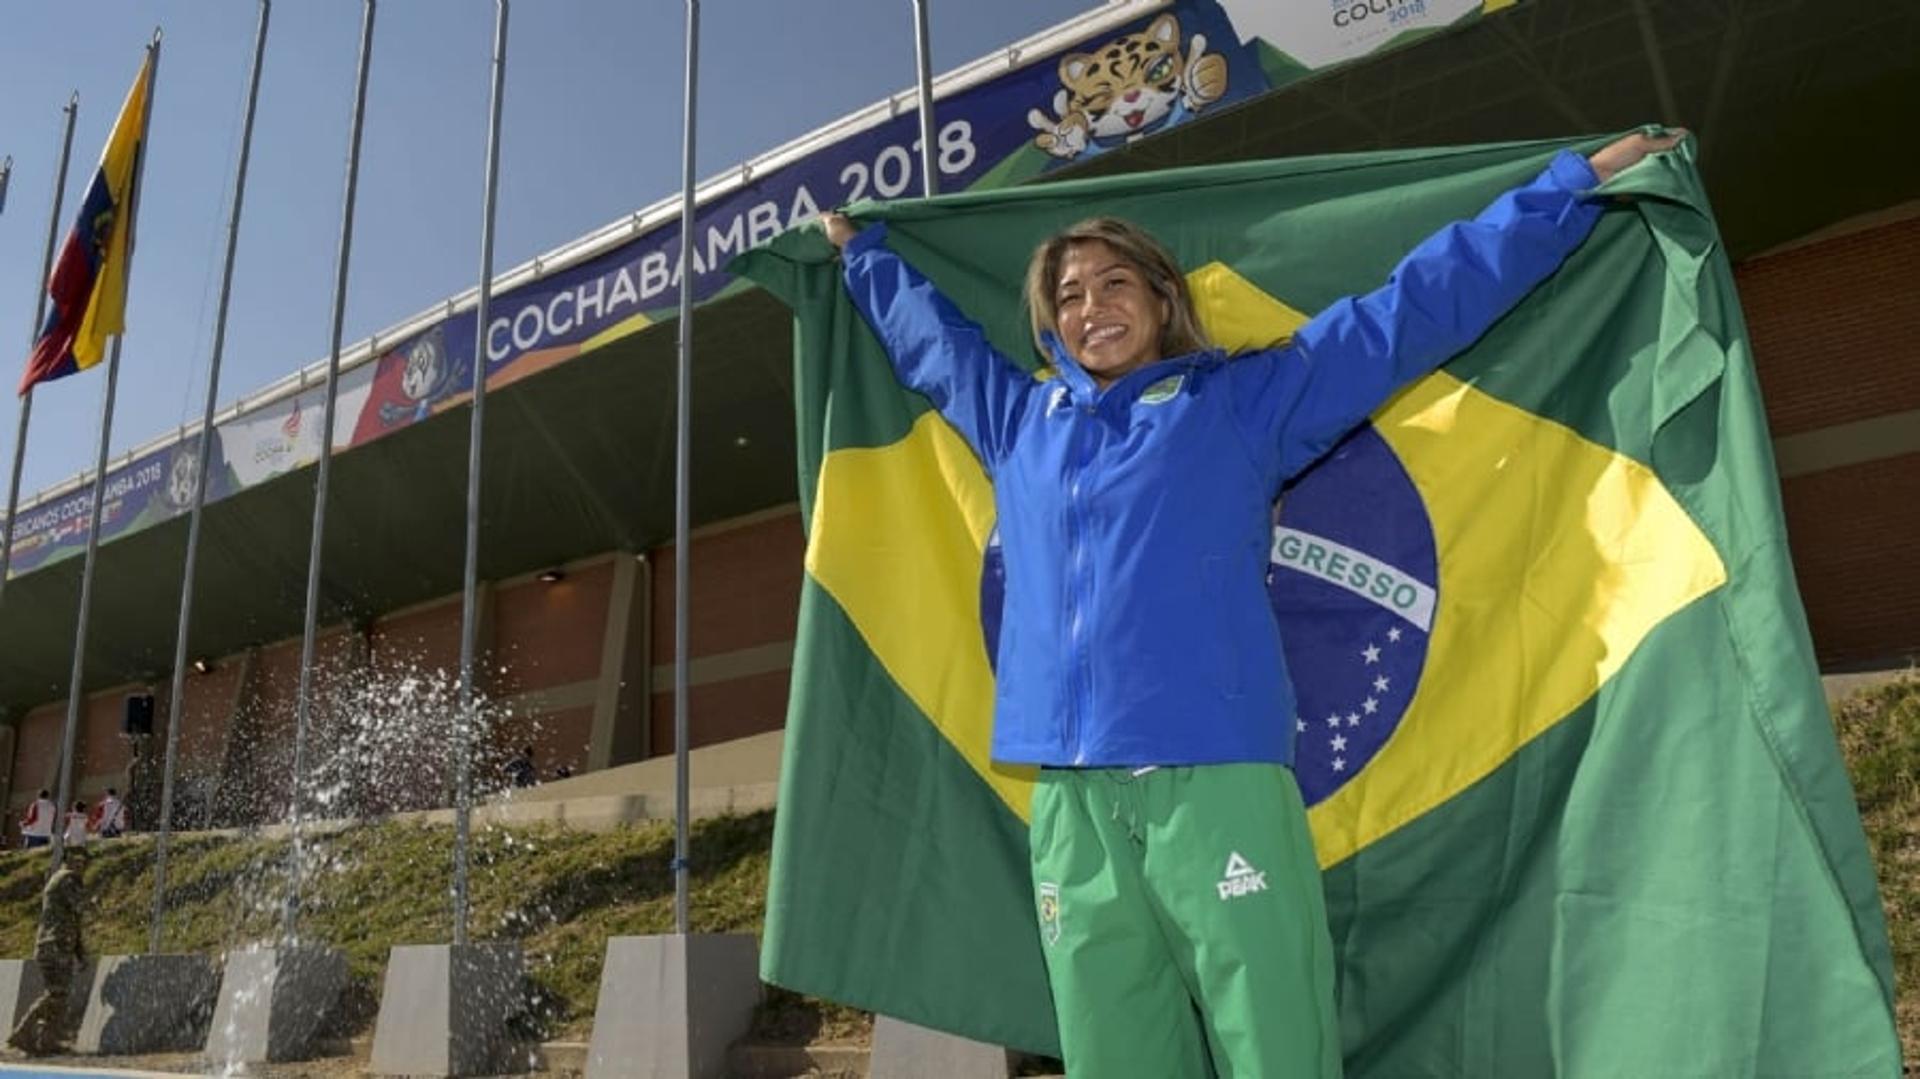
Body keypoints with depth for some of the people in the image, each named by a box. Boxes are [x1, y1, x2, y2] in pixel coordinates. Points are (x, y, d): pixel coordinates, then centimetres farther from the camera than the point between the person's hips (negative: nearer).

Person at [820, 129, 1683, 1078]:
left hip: (1217, 780, -3)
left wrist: (1582, 181, 19)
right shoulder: (1020, 423, 22)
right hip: (1070, 802, 4)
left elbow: (1413, 306, 16)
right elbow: (925, 331, 40)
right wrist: (857, 249, 52)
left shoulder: (1244, 400, 13)